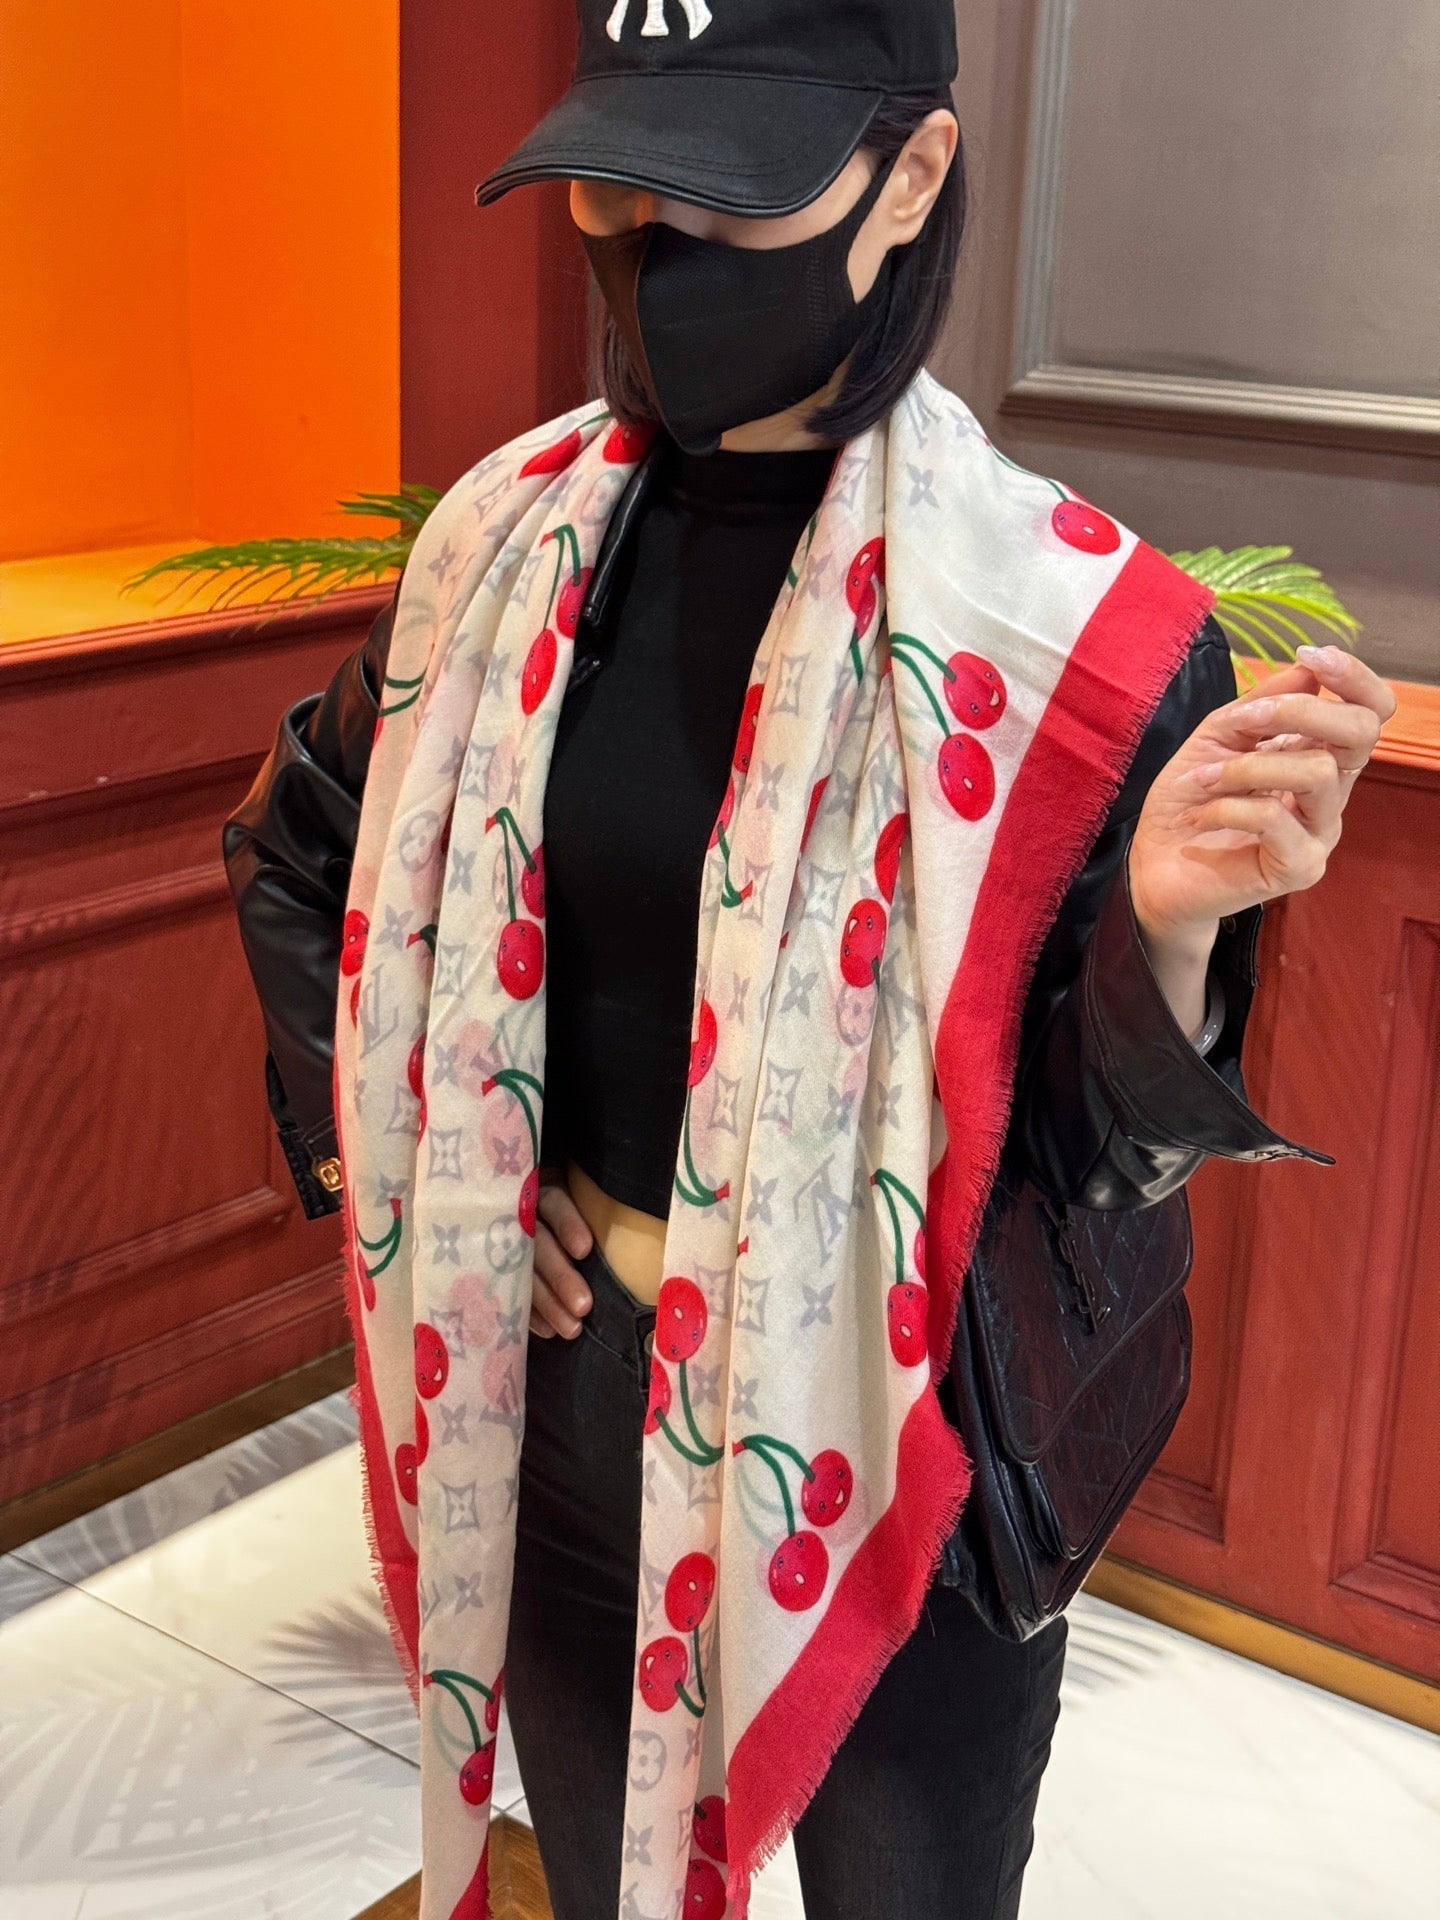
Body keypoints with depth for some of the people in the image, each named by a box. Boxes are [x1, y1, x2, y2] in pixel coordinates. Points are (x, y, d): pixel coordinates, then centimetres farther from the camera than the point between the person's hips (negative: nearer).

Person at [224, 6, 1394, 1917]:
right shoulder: (515, 544, -6)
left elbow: (1094, 1153, -14)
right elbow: (295, 849, 11)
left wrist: (1172, 921, -33)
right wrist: (384, 1146, 1)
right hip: (559, 1387, 4)